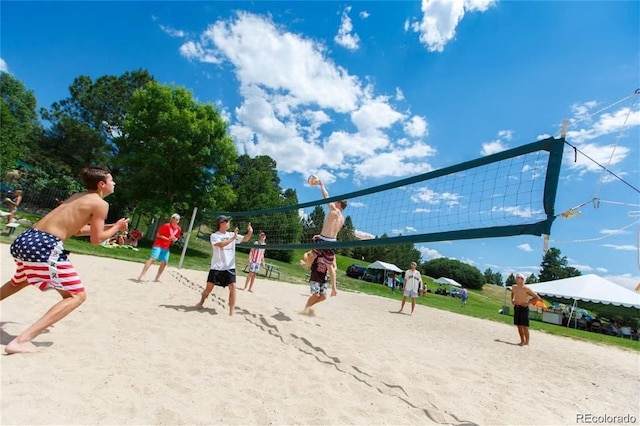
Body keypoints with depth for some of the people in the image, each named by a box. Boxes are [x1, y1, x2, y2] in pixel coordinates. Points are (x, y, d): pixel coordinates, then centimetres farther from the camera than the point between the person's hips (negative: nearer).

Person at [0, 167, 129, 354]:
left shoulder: (77, 196, 20)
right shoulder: (100, 204, -7)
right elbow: (96, 239, -6)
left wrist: (108, 226, 25)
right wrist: (116, 228, 9)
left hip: (25, 239, 10)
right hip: (45, 245, -10)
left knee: (20, 281, 40)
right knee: (77, 295, -2)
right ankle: (22, 340, -12)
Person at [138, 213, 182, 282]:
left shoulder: (178, 229, 3)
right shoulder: (167, 225, -14)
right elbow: (158, 234, -11)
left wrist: (174, 240, -7)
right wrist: (168, 238, -20)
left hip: (166, 248, 7)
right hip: (158, 245, -6)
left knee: (164, 262, 5)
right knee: (153, 259, -15)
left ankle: (157, 278, 16)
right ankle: (141, 276, -13)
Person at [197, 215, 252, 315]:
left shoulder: (231, 234, 8)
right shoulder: (214, 235, -4)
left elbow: (245, 239, 6)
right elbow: (221, 244, -22)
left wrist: (250, 232, -13)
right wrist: (233, 238, -23)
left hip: (230, 267, 3)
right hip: (216, 267, -2)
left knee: (232, 287, -9)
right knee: (209, 287, 5)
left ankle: (231, 311, 0)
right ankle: (201, 302, 35)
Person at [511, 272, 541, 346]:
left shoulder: (526, 289, -11)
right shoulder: (514, 287, 7)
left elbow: (537, 298, -8)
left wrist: (528, 303, -12)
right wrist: (512, 300, 14)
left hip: (523, 308, -6)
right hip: (516, 307, 6)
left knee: (524, 326, -2)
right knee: (519, 325, 10)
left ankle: (527, 341, 9)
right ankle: (522, 341, 20)